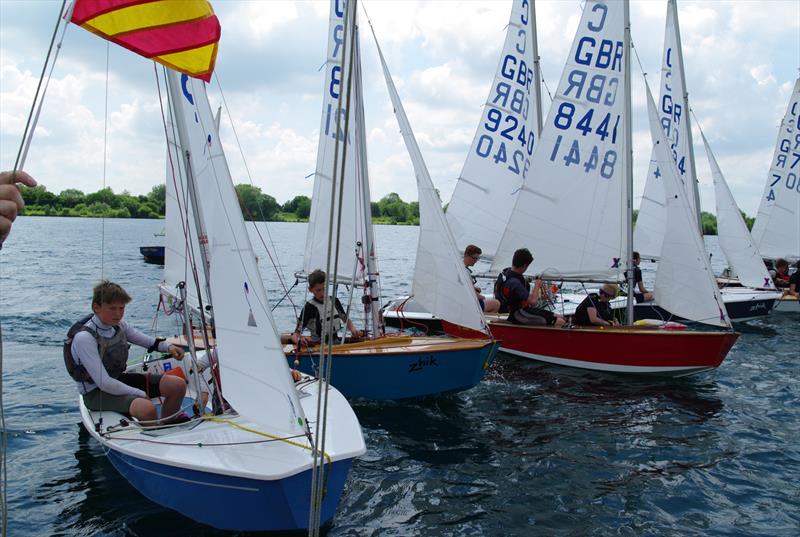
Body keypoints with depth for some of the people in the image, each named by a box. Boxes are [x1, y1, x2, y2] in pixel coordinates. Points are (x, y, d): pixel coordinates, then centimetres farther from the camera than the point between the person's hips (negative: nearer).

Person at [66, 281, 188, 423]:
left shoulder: (119, 325, -1)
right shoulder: (84, 338, -24)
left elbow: (148, 341, 15)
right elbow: (104, 383, -26)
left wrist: (168, 347, -7)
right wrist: (142, 394, -22)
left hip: (119, 380, 8)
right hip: (95, 392, -8)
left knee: (178, 385, -2)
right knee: (147, 408, -34)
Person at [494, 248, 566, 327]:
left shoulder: (506, 271, 3)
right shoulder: (514, 282, -28)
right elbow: (533, 301, -30)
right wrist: (537, 285, -14)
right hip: (519, 315, -11)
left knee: (560, 317, 7)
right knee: (559, 322, -19)